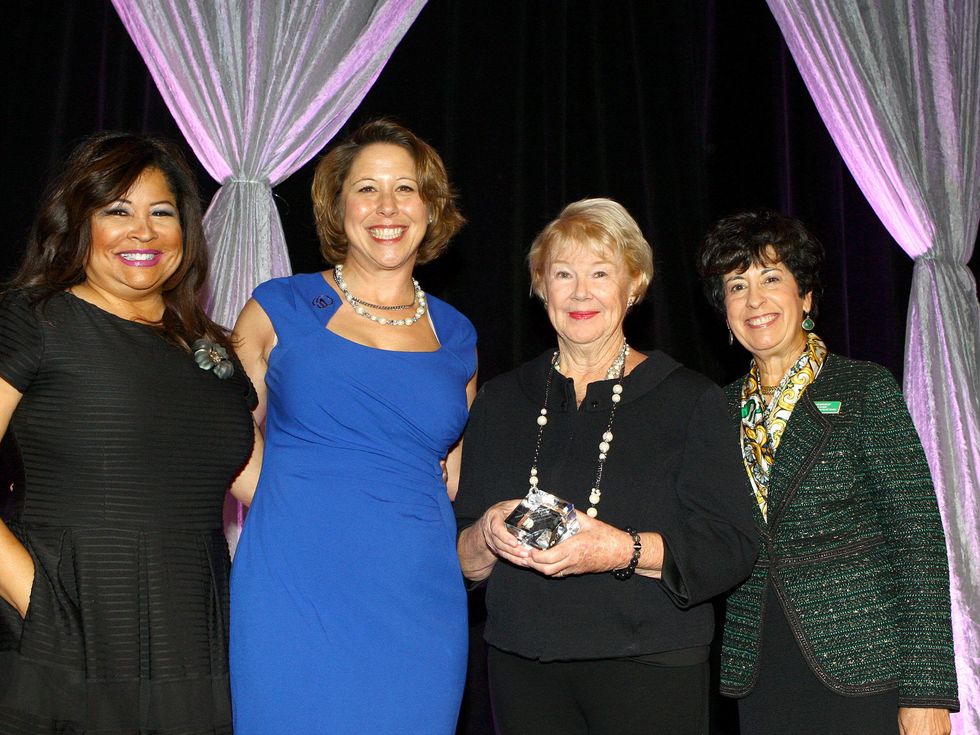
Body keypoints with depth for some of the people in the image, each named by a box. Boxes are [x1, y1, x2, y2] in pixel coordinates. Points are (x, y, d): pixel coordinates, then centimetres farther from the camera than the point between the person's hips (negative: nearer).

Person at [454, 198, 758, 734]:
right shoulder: (499, 402, 10)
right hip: (523, 670, 3)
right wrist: (488, 535, -12)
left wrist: (625, 550, -23)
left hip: (650, 669, -2)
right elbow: (464, 564, 10)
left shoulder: (689, 398, 1)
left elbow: (731, 548, -8)